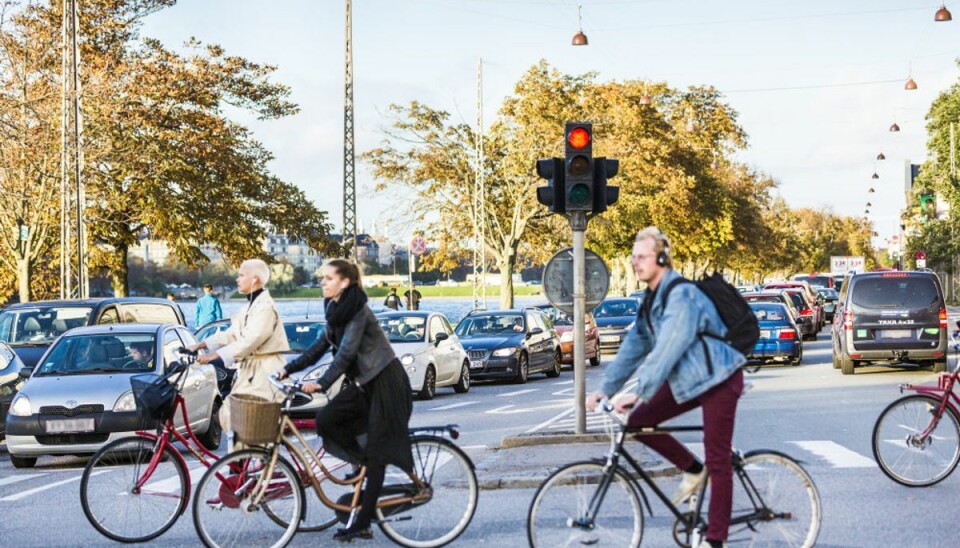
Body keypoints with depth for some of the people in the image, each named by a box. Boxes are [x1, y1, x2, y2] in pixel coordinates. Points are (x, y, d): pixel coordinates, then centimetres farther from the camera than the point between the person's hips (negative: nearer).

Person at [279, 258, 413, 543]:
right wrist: (289, 368, 7)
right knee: (325, 419, -8)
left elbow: (346, 351, -28)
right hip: (364, 383, 9)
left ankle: (362, 522, -5)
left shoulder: (358, 310, -19)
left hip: (385, 383, -9)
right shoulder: (335, 309, 8)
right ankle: (362, 462, 11)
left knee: (377, 452, -7)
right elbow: (323, 344, 13)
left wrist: (322, 383, -36)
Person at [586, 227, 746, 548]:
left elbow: (667, 349, -30)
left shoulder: (681, 295, -21)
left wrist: (639, 393, -34)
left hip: (718, 379, -9)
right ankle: (692, 471, 17)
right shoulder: (652, 300, 8)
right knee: (638, 422, 0)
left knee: (717, 461, -7)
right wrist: (606, 389, 2)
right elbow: (633, 347, 9)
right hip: (686, 380, 9)